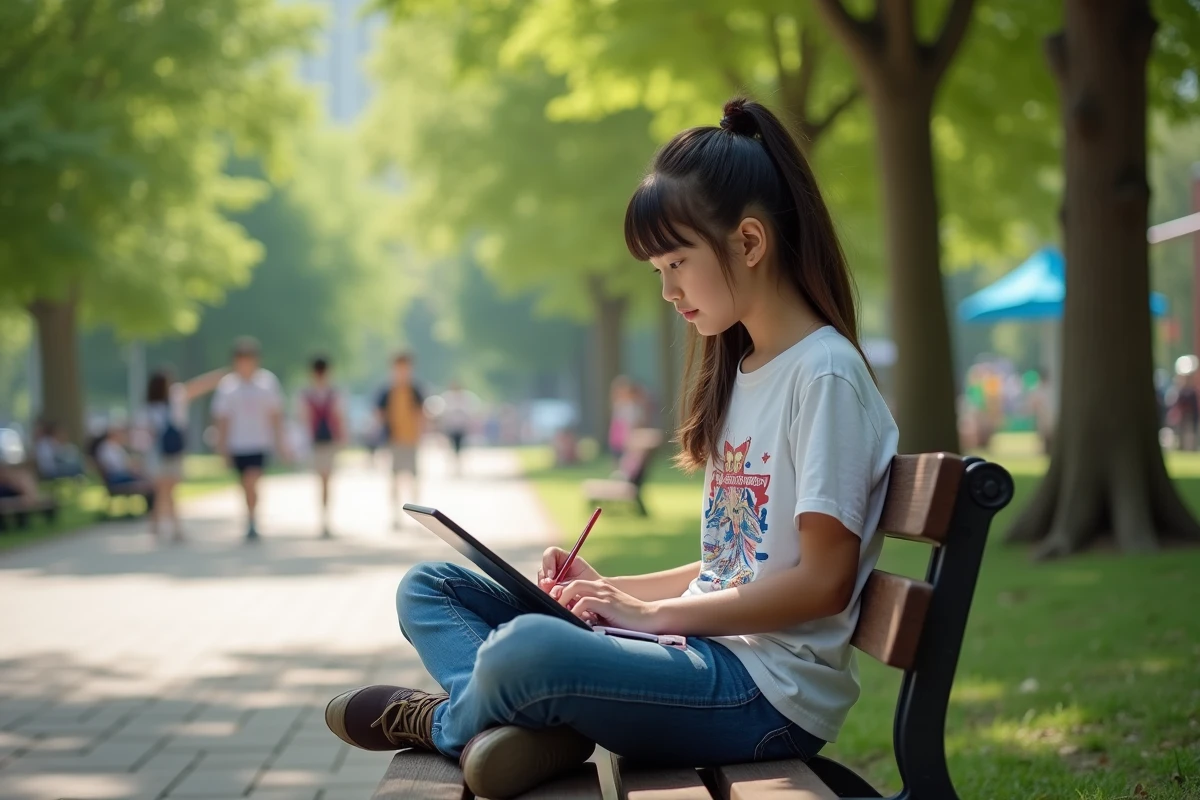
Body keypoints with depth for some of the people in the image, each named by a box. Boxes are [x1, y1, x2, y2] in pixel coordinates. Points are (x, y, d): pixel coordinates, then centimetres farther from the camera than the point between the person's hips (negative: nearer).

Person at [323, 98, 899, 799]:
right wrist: (616, 590, 7)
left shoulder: (825, 374, -12)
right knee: (427, 590, 10)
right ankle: (514, 725, -19)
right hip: (707, 648, 10)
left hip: (769, 693, -10)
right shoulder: (742, 371, 17)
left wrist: (654, 613, -13)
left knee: (528, 648, -36)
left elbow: (824, 581, -17)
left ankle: (448, 720, -2)